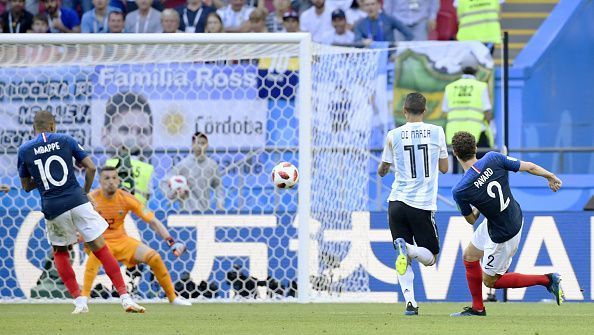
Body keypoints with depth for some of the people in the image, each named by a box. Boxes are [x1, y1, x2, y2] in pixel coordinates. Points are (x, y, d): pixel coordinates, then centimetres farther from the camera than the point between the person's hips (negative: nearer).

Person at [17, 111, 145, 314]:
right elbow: (91, 168, 2)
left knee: (59, 252, 23)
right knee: (101, 250, 2)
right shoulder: (65, 140, 5)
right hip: (78, 202, 0)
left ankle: (79, 301, 11)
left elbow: (26, 186, 14)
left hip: (53, 209, 0)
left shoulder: (24, 150, 6)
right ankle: (125, 298, -7)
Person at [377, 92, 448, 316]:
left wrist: (382, 170, 34)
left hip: (397, 202, 1)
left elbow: (382, 170, 12)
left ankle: (410, 301, -10)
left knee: (402, 258, 9)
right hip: (424, 205, -1)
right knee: (429, 257, 9)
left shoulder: (394, 135, 1)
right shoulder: (436, 132, 1)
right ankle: (409, 249, -25)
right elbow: (444, 168, 13)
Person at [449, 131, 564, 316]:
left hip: (503, 235, -7)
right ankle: (477, 308, 35)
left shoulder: (459, 191, -26)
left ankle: (547, 280, 10)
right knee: (469, 256, 22)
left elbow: (471, 220, -8)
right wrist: (551, 177, 14)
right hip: (515, 216, 7)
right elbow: (530, 167, -6)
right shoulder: (493, 158, -16)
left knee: (490, 281, 15)